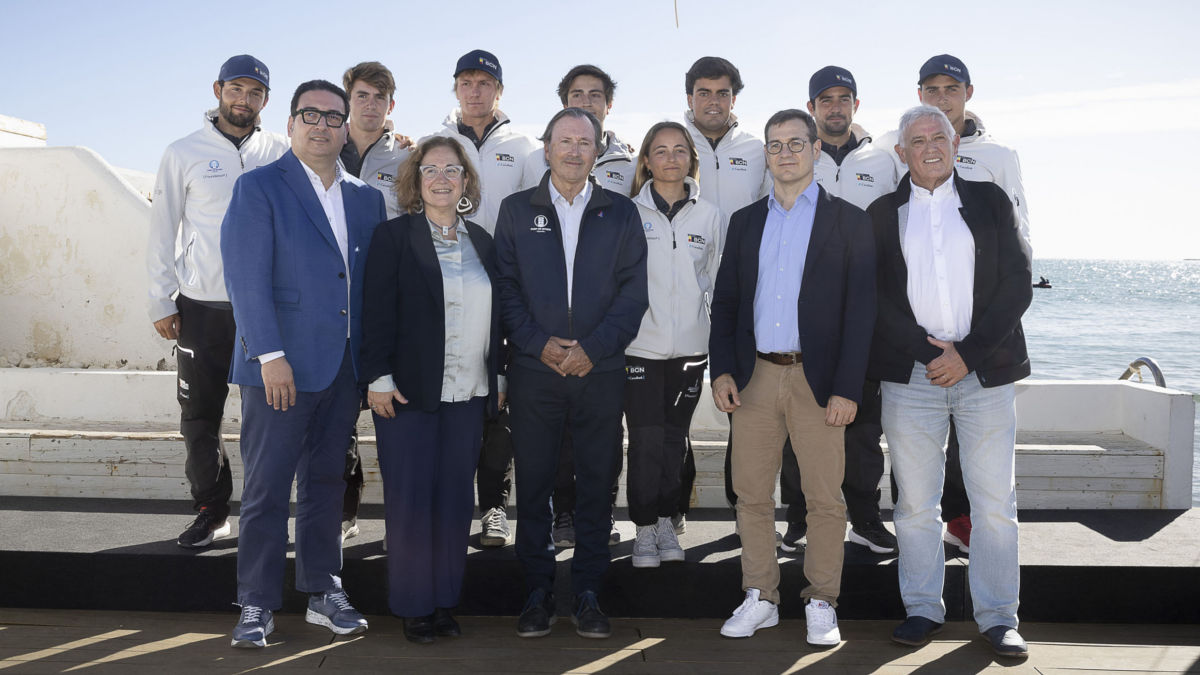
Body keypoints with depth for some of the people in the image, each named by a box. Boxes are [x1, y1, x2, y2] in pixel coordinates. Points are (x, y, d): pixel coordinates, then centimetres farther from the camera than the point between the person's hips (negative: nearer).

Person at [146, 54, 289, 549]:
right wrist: (162, 302, 0)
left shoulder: (281, 153, 6)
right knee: (200, 416, 5)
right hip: (202, 306, 0)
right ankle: (211, 511, 18)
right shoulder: (184, 153, 4)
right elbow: (163, 231, 5)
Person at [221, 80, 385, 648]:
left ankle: (322, 593, 25)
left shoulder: (366, 198, 13)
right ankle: (257, 604, 12)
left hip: (345, 367, 5)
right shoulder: (259, 187, -2)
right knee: (267, 487, 1)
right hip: (280, 364, -5)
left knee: (327, 481, 13)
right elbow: (246, 278, -10)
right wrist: (271, 355, -17)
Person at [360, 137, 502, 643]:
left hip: (468, 394, 4)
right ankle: (413, 607, 14)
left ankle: (445, 601, 18)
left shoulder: (480, 241, 13)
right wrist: (378, 378, -12)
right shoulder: (393, 236, -1)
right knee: (411, 499, 2)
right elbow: (376, 312, -6)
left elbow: (495, 315, 15)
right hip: (409, 392, -4)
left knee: (456, 498, 7)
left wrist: (498, 376, 12)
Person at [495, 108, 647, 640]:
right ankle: (538, 592, 16)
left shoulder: (620, 213, 10)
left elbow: (633, 291, 3)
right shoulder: (516, 210, 10)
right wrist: (538, 343, -9)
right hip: (533, 371, 0)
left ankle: (588, 595, 15)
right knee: (533, 485, 4)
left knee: (596, 486, 4)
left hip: (600, 372, 0)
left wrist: (594, 347, -9)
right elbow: (506, 287, 4)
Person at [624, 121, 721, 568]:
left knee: (675, 438, 10)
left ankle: (666, 522, 23)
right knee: (646, 439, -5)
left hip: (690, 345, 2)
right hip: (641, 343, -2)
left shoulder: (708, 216, 7)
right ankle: (645, 529, 8)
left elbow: (717, 281, 14)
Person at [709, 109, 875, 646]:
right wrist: (721, 370, 1)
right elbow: (725, 301, 14)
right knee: (751, 494, 7)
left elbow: (860, 309, -2)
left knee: (825, 499, 2)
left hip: (818, 379, -3)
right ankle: (760, 599, 20)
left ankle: (821, 603, 17)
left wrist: (847, 388, -10)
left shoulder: (849, 220, 3)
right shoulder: (745, 221, 14)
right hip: (754, 377, 3)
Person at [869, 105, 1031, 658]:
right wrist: (928, 350, -8)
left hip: (985, 372, 0)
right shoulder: (882, 214, 10)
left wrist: (966, 353, -7)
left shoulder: (990, 202, 10)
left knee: (995, 503, 1)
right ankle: (922, 609, 17)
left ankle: (998, 617, 12)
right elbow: (877, 297, 4)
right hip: (910, 376, 0)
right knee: (915, 503, 5)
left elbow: (1018, 286, 3)